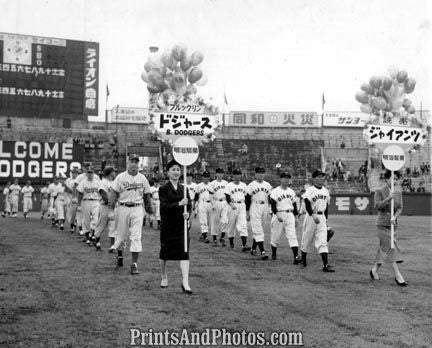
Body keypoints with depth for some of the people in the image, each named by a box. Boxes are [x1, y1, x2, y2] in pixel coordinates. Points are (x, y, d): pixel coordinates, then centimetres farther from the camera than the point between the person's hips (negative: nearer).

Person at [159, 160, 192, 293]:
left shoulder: (184, 189, 8)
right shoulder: (163, 189, -4)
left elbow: (189, 205, 4)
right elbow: (164, 206, -15)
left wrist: (187, 213, -17)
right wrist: (179, 204, -27)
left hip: (181, 225, 2)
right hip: (167, 225, -2)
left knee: (184, 252, -9)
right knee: (165, 252, 11)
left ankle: (185, 282, -11)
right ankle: (164, 276, 34)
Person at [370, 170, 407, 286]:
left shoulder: (398, 192, 9)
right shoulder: (379, 191, -7)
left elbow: (400, 207, 5)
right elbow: (377, 206, -15)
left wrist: (394, 217, -13)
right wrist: (388, 199, -28)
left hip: (393, 224, 6)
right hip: (382, 224, -6)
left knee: (383, 248, 11)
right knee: (390, 247, -11)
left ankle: (374, 270, 28)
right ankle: (398, 275, -11)